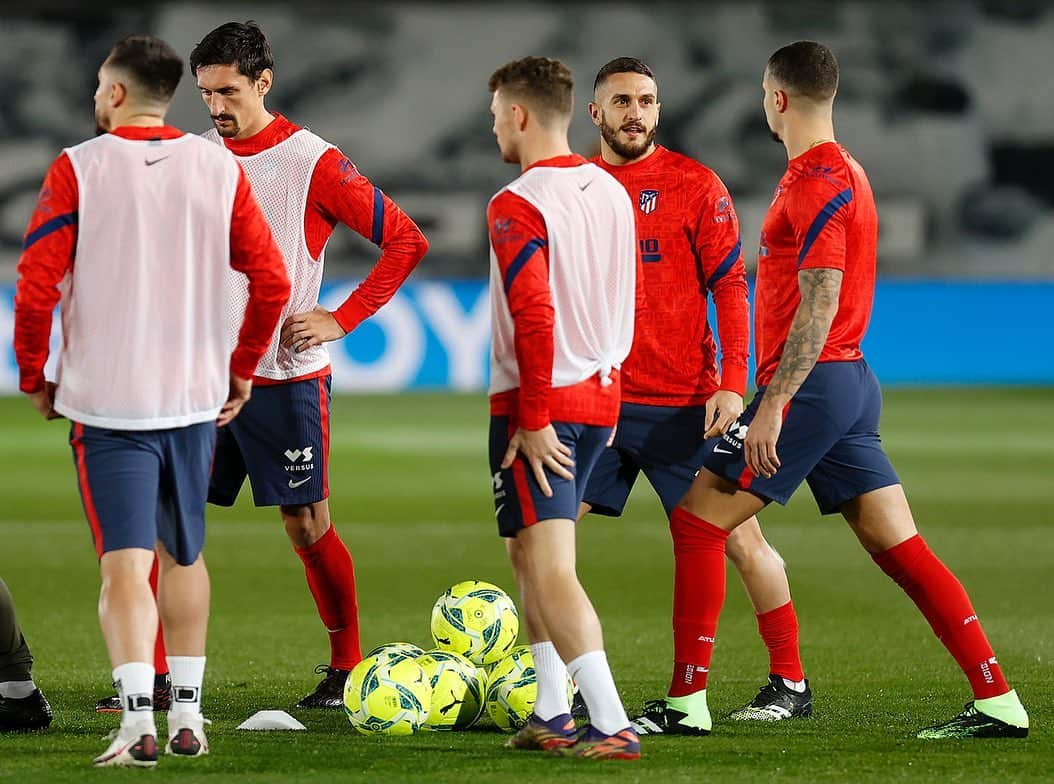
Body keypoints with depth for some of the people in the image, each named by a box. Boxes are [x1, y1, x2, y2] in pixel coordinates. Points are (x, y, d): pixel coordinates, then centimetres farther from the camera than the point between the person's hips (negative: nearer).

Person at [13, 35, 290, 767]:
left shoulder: (77, 169, -7)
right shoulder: (221, 168, 3)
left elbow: (36, 288, -11)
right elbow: (272, 282, 1)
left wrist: (34, 375, 4)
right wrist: (242, 369, 13)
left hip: (107, 399, -4)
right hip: (196, 397, 4)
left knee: (125, 564, -5)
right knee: (183, 555, 19)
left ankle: (137, 721, -19)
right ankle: (187, 714, 22)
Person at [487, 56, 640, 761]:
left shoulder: (517, 207, -14)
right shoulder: (613, 194, 11)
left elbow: (534, 318, -21)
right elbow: (629, 304, 18)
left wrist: (533, 419, -18)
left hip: (538, 408, -8)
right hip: (600, 398, 8)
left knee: (550, 571, -10)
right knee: (530, 552, 21)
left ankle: (612, 725, -20)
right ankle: (552, 716, 23)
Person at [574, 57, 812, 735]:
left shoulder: (694, 185, -3)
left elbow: (730, 287, -4)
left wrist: (732, 381, -13)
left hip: (683, 403, -3)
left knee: (738, 536, 0)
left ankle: (791, 684, 13)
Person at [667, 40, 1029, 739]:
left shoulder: (817, 181, -13)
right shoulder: (843, 171, 19)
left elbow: (819, 305, -21)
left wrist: (772, 404, -23)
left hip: (812, 385, -10)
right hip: (853, 385, 10)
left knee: (697, 517, -4)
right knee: (900, 548, 5)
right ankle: (998, 700, -1)